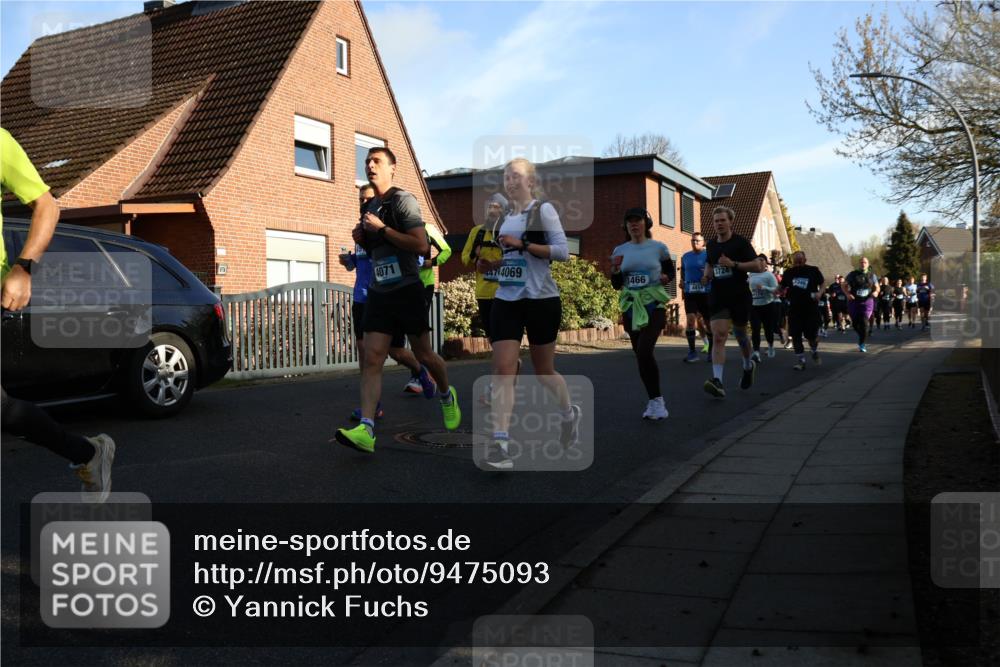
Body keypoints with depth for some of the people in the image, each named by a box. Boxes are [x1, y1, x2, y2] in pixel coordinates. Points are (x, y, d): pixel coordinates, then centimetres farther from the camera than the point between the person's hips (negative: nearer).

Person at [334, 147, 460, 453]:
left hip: (407, 289, -6)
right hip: (378, 292, 6)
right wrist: (362, 239, 7)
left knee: (423, 354, 8)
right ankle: (366, 430, -17)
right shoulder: (369, 208, 15)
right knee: (372, 358, -9)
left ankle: (447, 395, 38)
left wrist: (381, 229, -19)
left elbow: (422, 246, -20)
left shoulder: (403, 200, -8)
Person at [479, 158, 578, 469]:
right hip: (506, 299, 5)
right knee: (503, 369, -10)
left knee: (543, 370, 10)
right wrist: (495, 262, 6)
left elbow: (562, 251, -13)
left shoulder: (543, 210, -4)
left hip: (541, 299, -5)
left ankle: (569, 413, 39)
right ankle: (500, 443, -13)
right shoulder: (507, 216, 14)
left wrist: (522, 244, -20)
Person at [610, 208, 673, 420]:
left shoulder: (659, 248, -1)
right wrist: (615, 269, -12)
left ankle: (655, 400, -6)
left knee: (644, 352, -20)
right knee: (641, 355, 8)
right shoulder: (620, 251, 5)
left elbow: (670, 271, 13)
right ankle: (655, 400, 21)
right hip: (631, 307, 4)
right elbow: (616, 285, 8)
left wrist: (666, 277, -10)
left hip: (654, 306, -4)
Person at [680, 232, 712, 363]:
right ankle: (692, 352, -7)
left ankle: (711, 350, 22)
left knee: (708, 321, 6)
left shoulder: (708, 255, -1)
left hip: (706, 292, -2)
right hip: (689, 293, 2)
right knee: (690, 320, -12)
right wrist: (682, 282, 7)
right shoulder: (685, 256, 12)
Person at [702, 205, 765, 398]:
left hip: (739, 297, -3)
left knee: (740, 334, 14)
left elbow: (758, 266, -12)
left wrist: (733, 264, -22)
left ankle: (748, 365, 45)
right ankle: (718, 381, -24)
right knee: (718, 336, -14)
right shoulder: (711, 245, 9)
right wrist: (707, 275, 6)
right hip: (718, 297, 3)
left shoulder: (741, 242, -6)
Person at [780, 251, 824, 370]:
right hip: (794, 308, 2)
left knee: (812, 335, -1)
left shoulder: (813, 271, -2)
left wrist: (819, 293, -14)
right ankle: (801, 360, 11)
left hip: (810, 308, -2)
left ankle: (814, 352, 31)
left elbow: (822, 284, 6)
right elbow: (782, 288, 14)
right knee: (795, 336, -1)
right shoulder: (788, 272, 5)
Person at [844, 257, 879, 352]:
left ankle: (862, 344, -2)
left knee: (864, 322, -11)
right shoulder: (853, 274, 1)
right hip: (854, 301, 1)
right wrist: (847, 294, -12)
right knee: (855, 323, 4)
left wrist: (875, 292, -7)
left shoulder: (872, 275, 5)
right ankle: (861, 336, 35)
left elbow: (877, 286, 15)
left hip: (867, 301, 0)